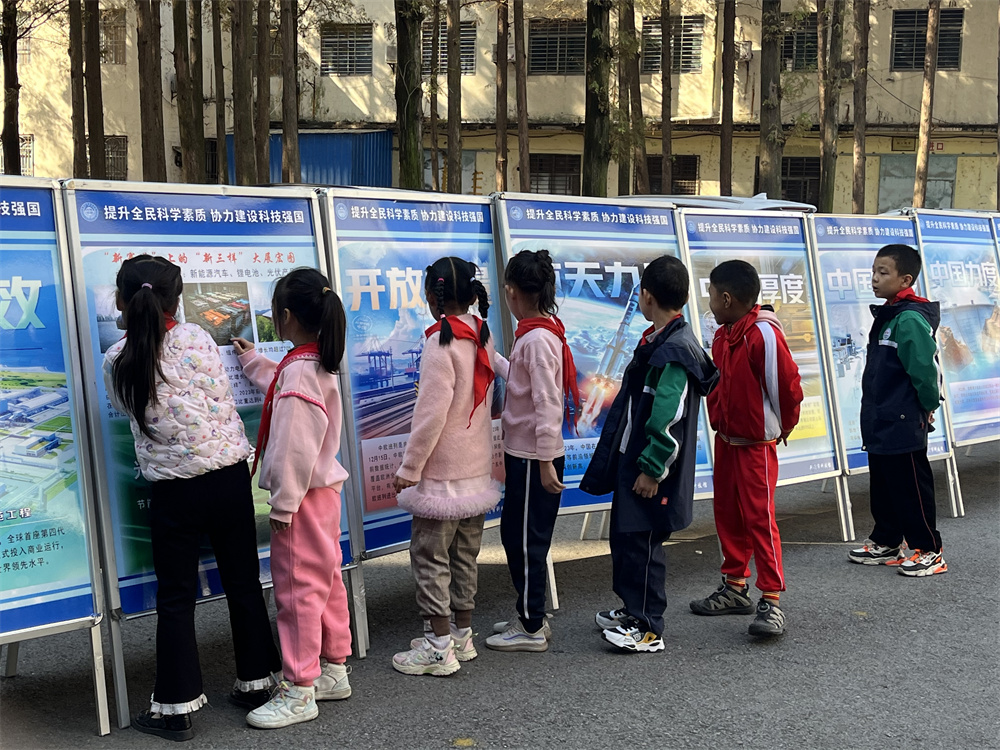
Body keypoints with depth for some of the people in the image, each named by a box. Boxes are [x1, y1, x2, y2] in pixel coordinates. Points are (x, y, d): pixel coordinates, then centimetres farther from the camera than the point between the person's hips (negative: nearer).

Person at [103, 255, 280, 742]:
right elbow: (224, 405, -1)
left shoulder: (116, 362, -6)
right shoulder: (196, 339, -6)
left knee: (175, 597, 9)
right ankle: (256, 681, 27)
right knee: (244, 582, 14)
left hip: (174, 490, -1)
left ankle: (176, 707, 14)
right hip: (229, 477, 1)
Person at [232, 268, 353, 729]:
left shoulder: (297, 371, -22)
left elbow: (295, 448, -24)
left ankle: (299, 691, 5)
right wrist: (252, 362, 40)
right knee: (326, 580, 17)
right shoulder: (320, 363, 8)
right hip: (325, 487, 10)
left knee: (298, 589, -3)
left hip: (303, 496, -10)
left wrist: (283, 504, -19)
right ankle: (333, 670, 29)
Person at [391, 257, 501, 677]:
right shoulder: (482, 335, 6)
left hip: (443, 470, -8)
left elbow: (432, 411, -20)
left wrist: (410, 467, -14)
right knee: (465, 554, 15)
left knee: (430, 555, 0)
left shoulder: (441, 340, -18)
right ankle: (462, 635, 24)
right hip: (478, 467, 8)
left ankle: (438, 647, 4)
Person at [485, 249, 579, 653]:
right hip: (524, 453, 9)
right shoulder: (539, 332, 9)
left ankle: (531, 629, 12)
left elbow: (548, 404, -22)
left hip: (533, 457, -9)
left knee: (526, 540, 1)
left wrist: (546, 462, -22)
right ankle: (531, 616, 28)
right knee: (516, 535, 17)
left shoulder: (537, 338, -20)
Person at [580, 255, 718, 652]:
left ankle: (647, 629, 8)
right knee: (624, 536, 18)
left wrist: (651, 469, -21)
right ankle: (632, 609, 33)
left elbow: (668, 420, -25)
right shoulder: (658, 341, 12)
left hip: (649, 471, -10)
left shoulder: (674, 352, -21)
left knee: (641, 542, -3)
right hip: (632, 461, 10)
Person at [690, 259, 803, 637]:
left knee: (759, 517, -7)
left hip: (756, 443, -9)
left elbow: (786, 384, -17)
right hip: (725, 439, 9)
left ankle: (771, 601, -1)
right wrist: (719, 420, 15)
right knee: (727, 513, 14)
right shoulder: (723, 335, 8)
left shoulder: (764, 334, -19)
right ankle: (735, 588, 26)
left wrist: (783, 426, -4)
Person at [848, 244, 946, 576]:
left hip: (903, 426, -10)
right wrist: (874, 412, 18)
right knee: (883, 487, 18)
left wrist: (927, 407, -11)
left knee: (912, 489, 1)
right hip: (880, 424, 10)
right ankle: (885, 543, 31)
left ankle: (928, 551, 12)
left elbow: (926, 369, -23)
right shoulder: (886, 316, 11)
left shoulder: (910, 319, -20)